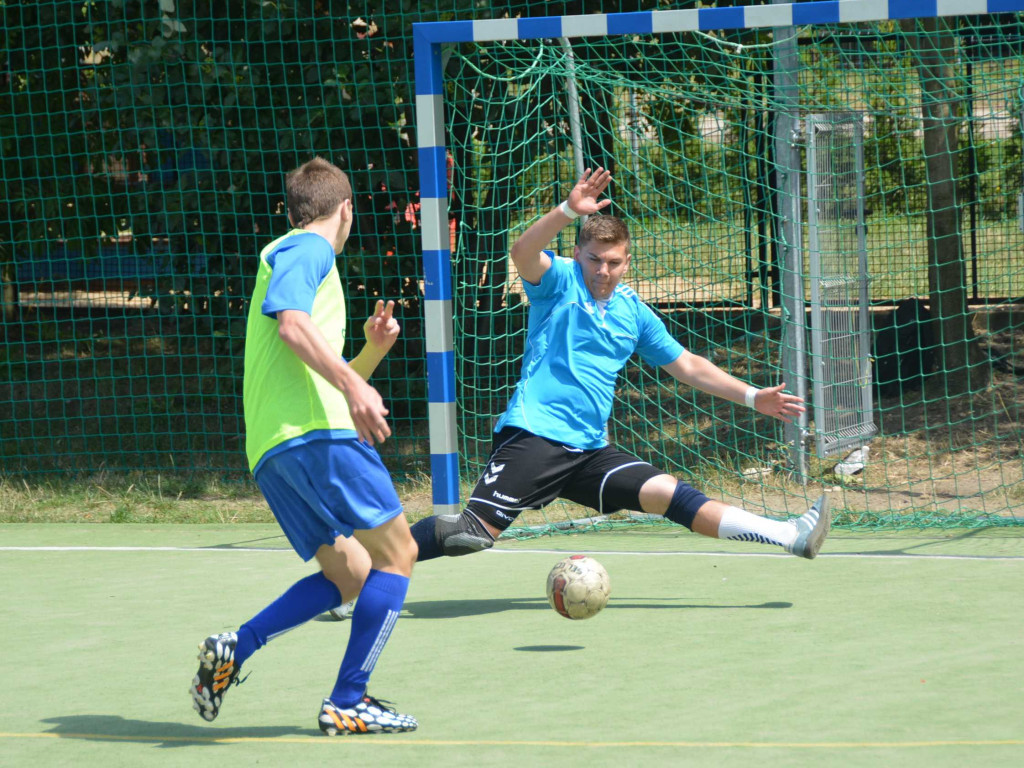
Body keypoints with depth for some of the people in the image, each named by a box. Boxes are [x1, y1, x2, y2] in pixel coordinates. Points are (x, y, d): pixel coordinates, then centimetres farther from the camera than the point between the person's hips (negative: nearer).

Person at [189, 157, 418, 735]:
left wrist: (373, 350, 19)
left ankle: (234, 649, -4)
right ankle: (348, 702, -11)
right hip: (313, 430, -10)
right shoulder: (308, 249, 3)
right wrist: (352, 386, -28)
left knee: (348, 576, 10)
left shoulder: (293, 254, 32)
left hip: (271, 449, 10)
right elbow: (291, 322, -19)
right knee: (396, 552, -6)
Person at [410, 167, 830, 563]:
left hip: (590, 451, 5)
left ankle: (788, 537, -4)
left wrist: (752, 397, 22)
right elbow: (523, 253, -24)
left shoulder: (634, 312, 15)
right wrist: (569, 211, -38)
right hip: (534, 437, -5)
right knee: (471, 534, -18)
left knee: (670, 494, -4)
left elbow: (687, 366, 25)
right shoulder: (560, 280, 0)